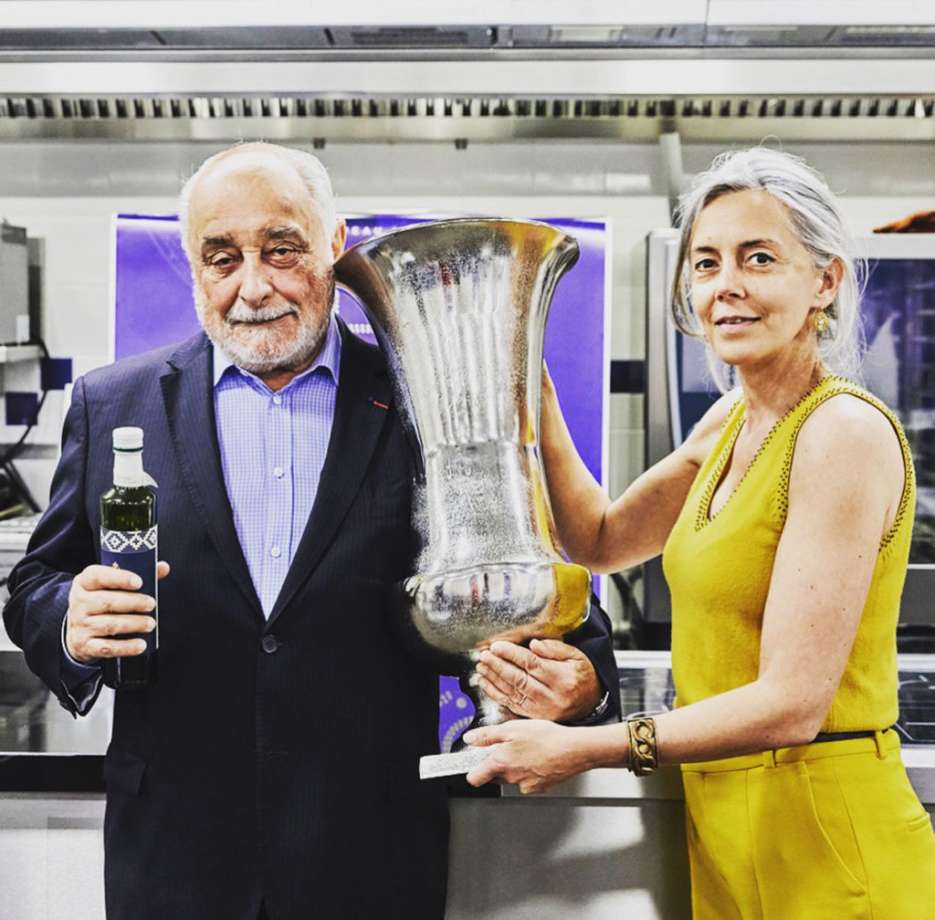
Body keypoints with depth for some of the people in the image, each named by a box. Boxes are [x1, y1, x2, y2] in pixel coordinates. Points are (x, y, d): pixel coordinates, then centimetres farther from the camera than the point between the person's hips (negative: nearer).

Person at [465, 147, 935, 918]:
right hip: (720, 823, 8)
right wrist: (535, 402, 2)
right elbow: (600, 540, 15)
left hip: (826, 845, -8)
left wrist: (582, 749, -20)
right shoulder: (732, 420, 6)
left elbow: (792, 702, -23)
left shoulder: (846, 430, -20)